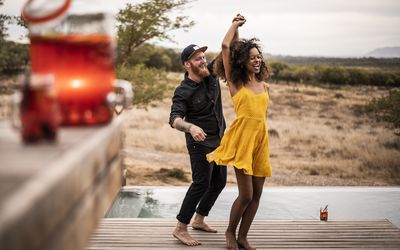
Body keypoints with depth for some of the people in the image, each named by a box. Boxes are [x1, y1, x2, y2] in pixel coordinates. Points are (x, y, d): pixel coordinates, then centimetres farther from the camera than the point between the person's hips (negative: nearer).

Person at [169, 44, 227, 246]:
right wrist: (191, 127, -48)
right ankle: (180, 229, -5)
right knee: (201, 183, -13)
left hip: (219, 140, 7)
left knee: (219, 182, 13)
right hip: (201, 142, -7)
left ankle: (199, 220, 27)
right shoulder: (183, 91, -18)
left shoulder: (211, 72, -1)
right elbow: (174, 119, -28)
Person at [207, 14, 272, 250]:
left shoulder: (265, 86, 15)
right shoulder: (236, 83, 0)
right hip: (242, 139, -5)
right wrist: (235, 25, 6)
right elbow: (226, 47, -2)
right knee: (246, 195, -6)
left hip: (261, 140, 5)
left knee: (257, 194, 7)